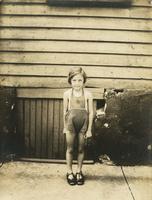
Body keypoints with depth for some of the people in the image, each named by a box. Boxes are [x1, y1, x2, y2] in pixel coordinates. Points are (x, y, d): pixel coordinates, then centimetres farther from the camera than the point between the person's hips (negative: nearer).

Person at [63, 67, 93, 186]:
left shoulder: (88, 94, -5)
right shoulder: (67, 94, -2)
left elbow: (90, 112, -2)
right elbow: (65, 111, 6)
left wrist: (89, 129, -2)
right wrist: (65, 126, 8)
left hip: (83, 124, 0)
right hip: (71, 124, 0)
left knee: (81, 149, 10)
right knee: (70, 149, 8)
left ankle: (79, 172, 27)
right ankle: (70, 173, 24)